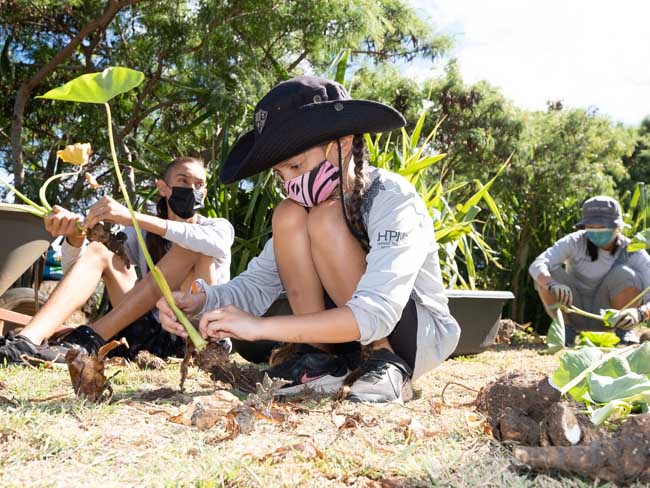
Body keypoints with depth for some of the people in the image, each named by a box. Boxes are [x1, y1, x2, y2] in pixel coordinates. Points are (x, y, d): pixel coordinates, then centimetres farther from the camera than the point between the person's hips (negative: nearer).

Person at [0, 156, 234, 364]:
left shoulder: (219, 227, 5)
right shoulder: (143, 233, 13)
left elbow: (216, 244, -24)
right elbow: (73, 266, 1)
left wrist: (133, 218, -32)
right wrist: (76, 234, -24)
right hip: (155, 334, 3)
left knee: (192, 246, -23)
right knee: (98, 250, -8)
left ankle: (88, 341, -31)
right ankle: (27, 340, -30)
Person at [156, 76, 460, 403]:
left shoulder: (392, 198, -23)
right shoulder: (307, 202, -2)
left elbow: (376, 313, -36)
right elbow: (256, 283, -6)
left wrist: (261, 326, -40)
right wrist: (201, 301, -27)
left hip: (423, 334, -5)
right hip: (354, 337, 6)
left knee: (326, 219, -25)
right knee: (288, 216, -16)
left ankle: (387, 364, -16)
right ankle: (322, 362, -11)